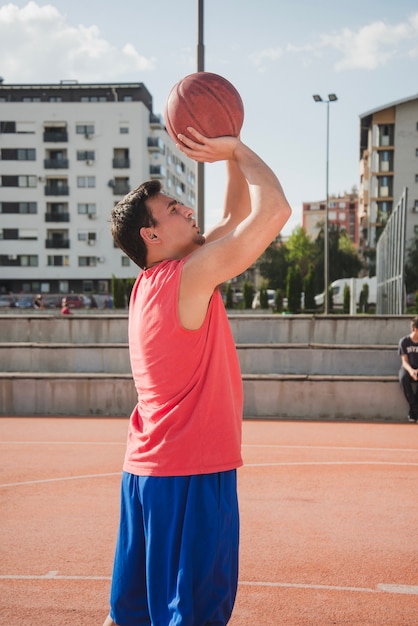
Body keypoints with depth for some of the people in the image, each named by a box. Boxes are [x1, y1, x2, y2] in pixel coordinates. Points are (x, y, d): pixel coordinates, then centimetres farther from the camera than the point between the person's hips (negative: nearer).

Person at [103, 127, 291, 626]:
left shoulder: (153, 282, 12)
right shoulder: (189, 276, -14)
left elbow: (237, 218, 20)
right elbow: (275, 210, -16)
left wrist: (231, 157, 12)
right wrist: (235, 149, -5)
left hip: (143, 470, 9)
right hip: (192, 473, -9)